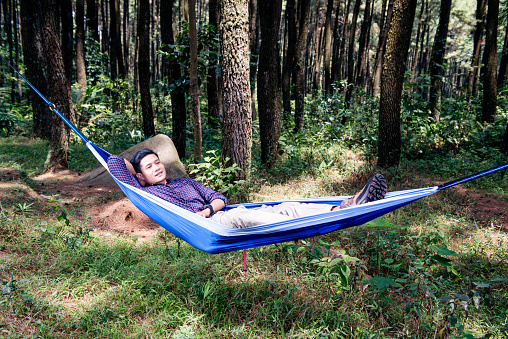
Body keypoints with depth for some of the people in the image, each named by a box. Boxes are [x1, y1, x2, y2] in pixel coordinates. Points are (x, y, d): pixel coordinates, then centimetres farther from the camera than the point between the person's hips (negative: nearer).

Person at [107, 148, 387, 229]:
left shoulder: (184, 182, 33)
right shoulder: (146, 193, 16)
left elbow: (220, 198, 24)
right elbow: (115, 162, 6)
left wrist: (210, 207, 2)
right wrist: (134, 168, 26)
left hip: (215, 216, 7)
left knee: (284, 208, -14)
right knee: (240, 214, -38)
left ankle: (345, 207, -30)